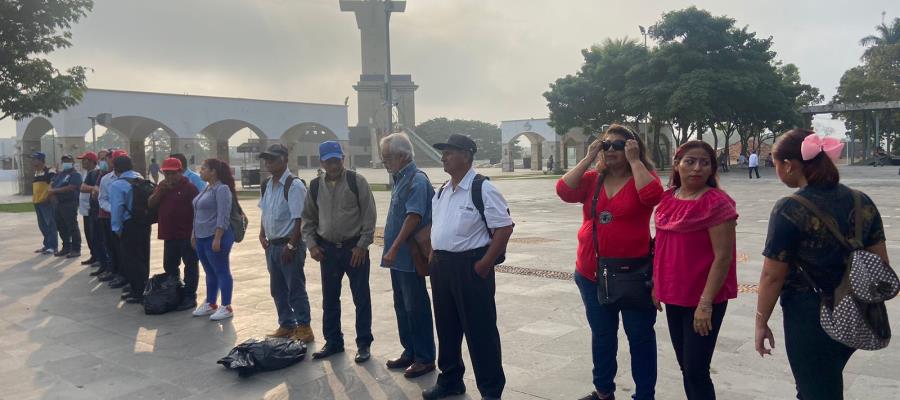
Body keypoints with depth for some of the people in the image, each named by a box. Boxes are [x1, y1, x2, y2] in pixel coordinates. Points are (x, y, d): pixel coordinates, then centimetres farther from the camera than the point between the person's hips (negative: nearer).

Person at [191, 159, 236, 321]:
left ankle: (226, 307, 5)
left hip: (215, 237, -9)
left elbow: (223, 217, -20)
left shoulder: (222, 189, -14)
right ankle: (210, 304, 26)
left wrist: (217, 238, -23)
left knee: (221, 272, -2)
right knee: (209, 272, 16)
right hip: (202, 237, 9)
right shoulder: (206, 188, 14)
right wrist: (194, 234, 19)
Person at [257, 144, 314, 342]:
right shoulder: (266, 186, 10)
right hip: (272, 244, 8)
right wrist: (262, 234, 7)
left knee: (296, 289, 0)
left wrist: (291, 246, -20)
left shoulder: (294, 185, -15)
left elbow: (298, 219, -17)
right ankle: (286, 325, 29)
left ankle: (304, 328, 12)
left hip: (289, 245, -8)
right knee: (277, 289, 16)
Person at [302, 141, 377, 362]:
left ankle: (364, 343, 15)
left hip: (354, 248, -4)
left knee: (361, 298, 3)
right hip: (327, 249, 4)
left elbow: (369, 215, -8)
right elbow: (308, 219, 12)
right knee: (329, 299, 13)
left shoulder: (357, 182, -7)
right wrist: (312, 245, 1)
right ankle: (333, 341, 28)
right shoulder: (315, 186, 5)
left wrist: (362, 245, -12)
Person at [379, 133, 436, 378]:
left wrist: (393, 250, -23)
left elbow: (414, 217, -23)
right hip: (399, 257, 9)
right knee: (402, 307, 16)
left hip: (409, 257, -9)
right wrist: (392, 251, 17)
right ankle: (410, 353, 27)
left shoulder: (417, 180, -16)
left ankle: (425, 358, 11)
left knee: (416, 307, 0)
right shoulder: (401, 179, 13)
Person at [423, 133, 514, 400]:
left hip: (470, 266, -8)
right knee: (446, 327, 18)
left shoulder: (482, 189, -13)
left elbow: (504, 228, -17)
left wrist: (484, 265, -18)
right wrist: (433, 258, 12)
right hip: (441, 266, 8)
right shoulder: (442, 192, 12)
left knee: (479, 330, 0)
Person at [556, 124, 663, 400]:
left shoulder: (643, 177, -5)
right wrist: (588, 158, -10)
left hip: (633, 271, -4)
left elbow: (652, 196, -26)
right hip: (592, 272, 4)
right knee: (601, 334, 19)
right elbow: (564, 191, -12)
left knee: (640, 335, 9)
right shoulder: (591, 180, 4)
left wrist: (634, 161, -18)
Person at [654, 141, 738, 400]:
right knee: (685, 366, 17)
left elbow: (723, 256, -17)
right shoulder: (668, 198, 6)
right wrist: (657, 285, 12)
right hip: (673, 296, 7)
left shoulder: (717, 203, -14)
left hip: (702, 300, -6)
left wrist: (706, 302, -19)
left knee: (696, 370, -1)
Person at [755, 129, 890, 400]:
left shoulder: (789, 210, -18)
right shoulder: (862, 202, 0)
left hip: (811, 318, -6)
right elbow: (880, 263, 4)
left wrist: (761, 322, -5)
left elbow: (773, 276, -15)